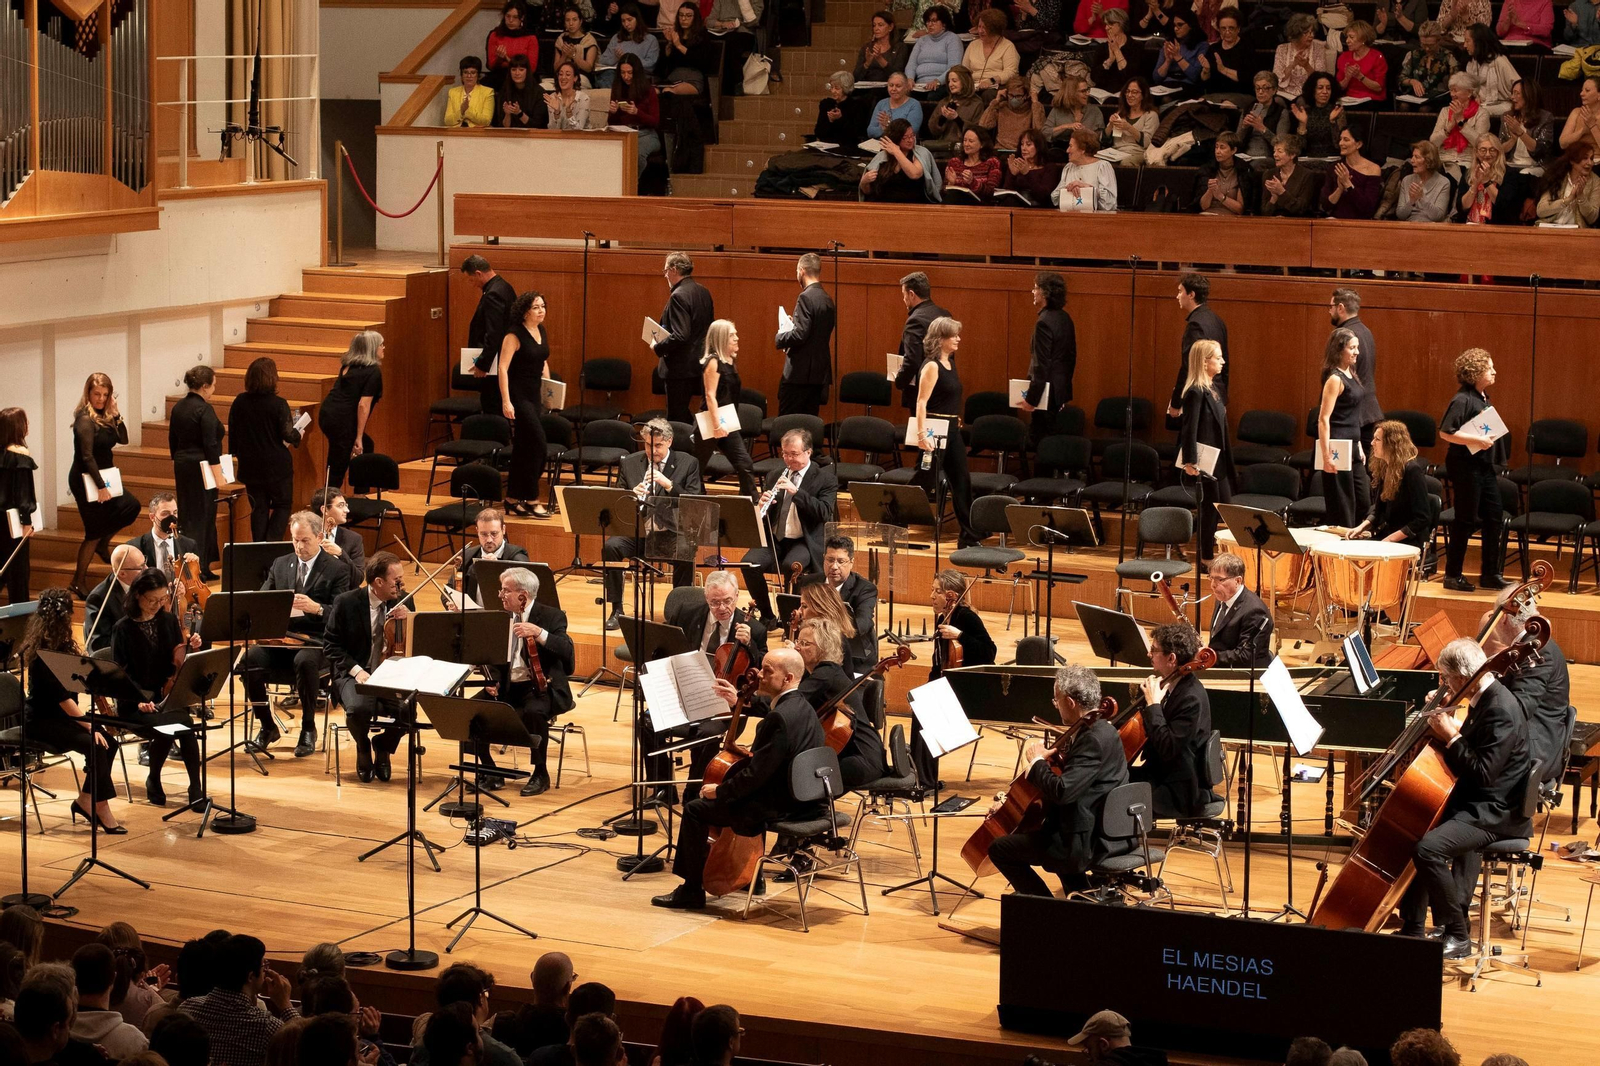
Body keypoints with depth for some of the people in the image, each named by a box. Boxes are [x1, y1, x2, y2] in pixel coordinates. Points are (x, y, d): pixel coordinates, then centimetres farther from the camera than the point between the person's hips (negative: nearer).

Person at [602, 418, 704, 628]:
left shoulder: (688, 464, 4)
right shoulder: (629, 463, 11)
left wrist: (668, 484, -17)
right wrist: (632, 494, -13)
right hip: (635, 531, 2)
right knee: (610, 546, -27)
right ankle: (616, 609, -15)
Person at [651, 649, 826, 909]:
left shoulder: (780, 718, -26)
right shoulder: (803, 708, 5)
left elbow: (757, 774, -26)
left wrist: (719, 791, -11)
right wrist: (739, 703, 25)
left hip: (778, 807, -10)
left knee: (695, 809, 0)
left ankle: (692, 890, 9)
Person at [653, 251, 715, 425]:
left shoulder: (679, 296, -19)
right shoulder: (703, 292, 8)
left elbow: (680, 336, -26)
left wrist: (658, 347, -11)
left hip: (680, 367, -9)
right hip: (698, 363, 9)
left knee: (676, 417, -3)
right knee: (683, 413, 19)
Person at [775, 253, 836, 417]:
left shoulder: (806, 297, -15)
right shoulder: (827, 299, 11)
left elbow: (800, 335, -21)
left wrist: (780, 338, -4)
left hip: (800, 372, -9)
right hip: (820, 371, 9)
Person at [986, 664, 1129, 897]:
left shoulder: (1094, 740, -24)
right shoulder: (1101, 729, 8)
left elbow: (1062, 791, -32)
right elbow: (1068, 781, 16)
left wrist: (1037, 762, -16)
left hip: (1089, 843, -11)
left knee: (1000, 849, -1)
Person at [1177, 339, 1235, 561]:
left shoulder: (1211, 389, 12)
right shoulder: (1196, 392, -17)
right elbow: (1189, 428, -22)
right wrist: (1190, 461, -28)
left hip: (1219, 460, 9)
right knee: (1209, 509, -1)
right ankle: (1206, 560, 8)